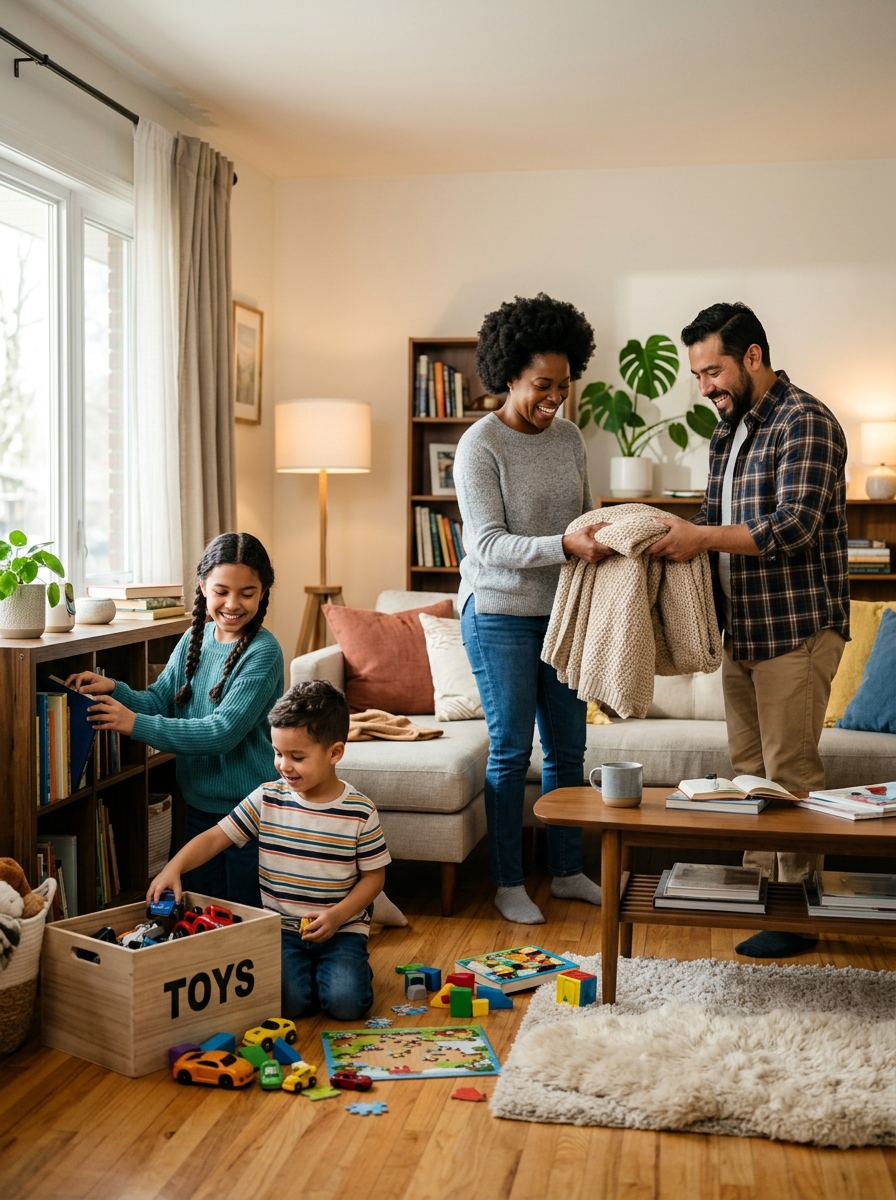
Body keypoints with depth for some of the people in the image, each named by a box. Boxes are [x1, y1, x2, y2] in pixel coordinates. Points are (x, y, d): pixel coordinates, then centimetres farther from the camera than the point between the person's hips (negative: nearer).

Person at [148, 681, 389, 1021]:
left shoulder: (359, 812, -7)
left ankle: (352, 967, 12)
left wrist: (337, 916, -15)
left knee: (346, 1002, -21)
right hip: (282, 928, 1)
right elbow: (214, 838, -2)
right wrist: (174, 867, -20)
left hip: (341, 929, -1)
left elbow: (373, 876, -1)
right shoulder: (267, 799, -3)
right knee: (286, 1001, -23)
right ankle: (306, 968, 10)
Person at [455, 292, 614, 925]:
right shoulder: (479, 446, -14)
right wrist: (567, 545, -33)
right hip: (501, 615, -6)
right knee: (511, 750, 2)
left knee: (568, 746, 12)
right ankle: (509, 883, 17)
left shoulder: (569, 436, 6)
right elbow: (489, 545, -20)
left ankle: (568, 871, 27)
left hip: (561, 610, 6)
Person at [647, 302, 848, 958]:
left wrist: (703, 537, -20)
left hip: (798, 628, -9)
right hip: (744, 631, 9)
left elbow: (794, 528, -22)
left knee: (791, 770, -2)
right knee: (748, 766, 14)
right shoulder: (730, 431, 15)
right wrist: (675, 532, 1)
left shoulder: (805, 422, -13)